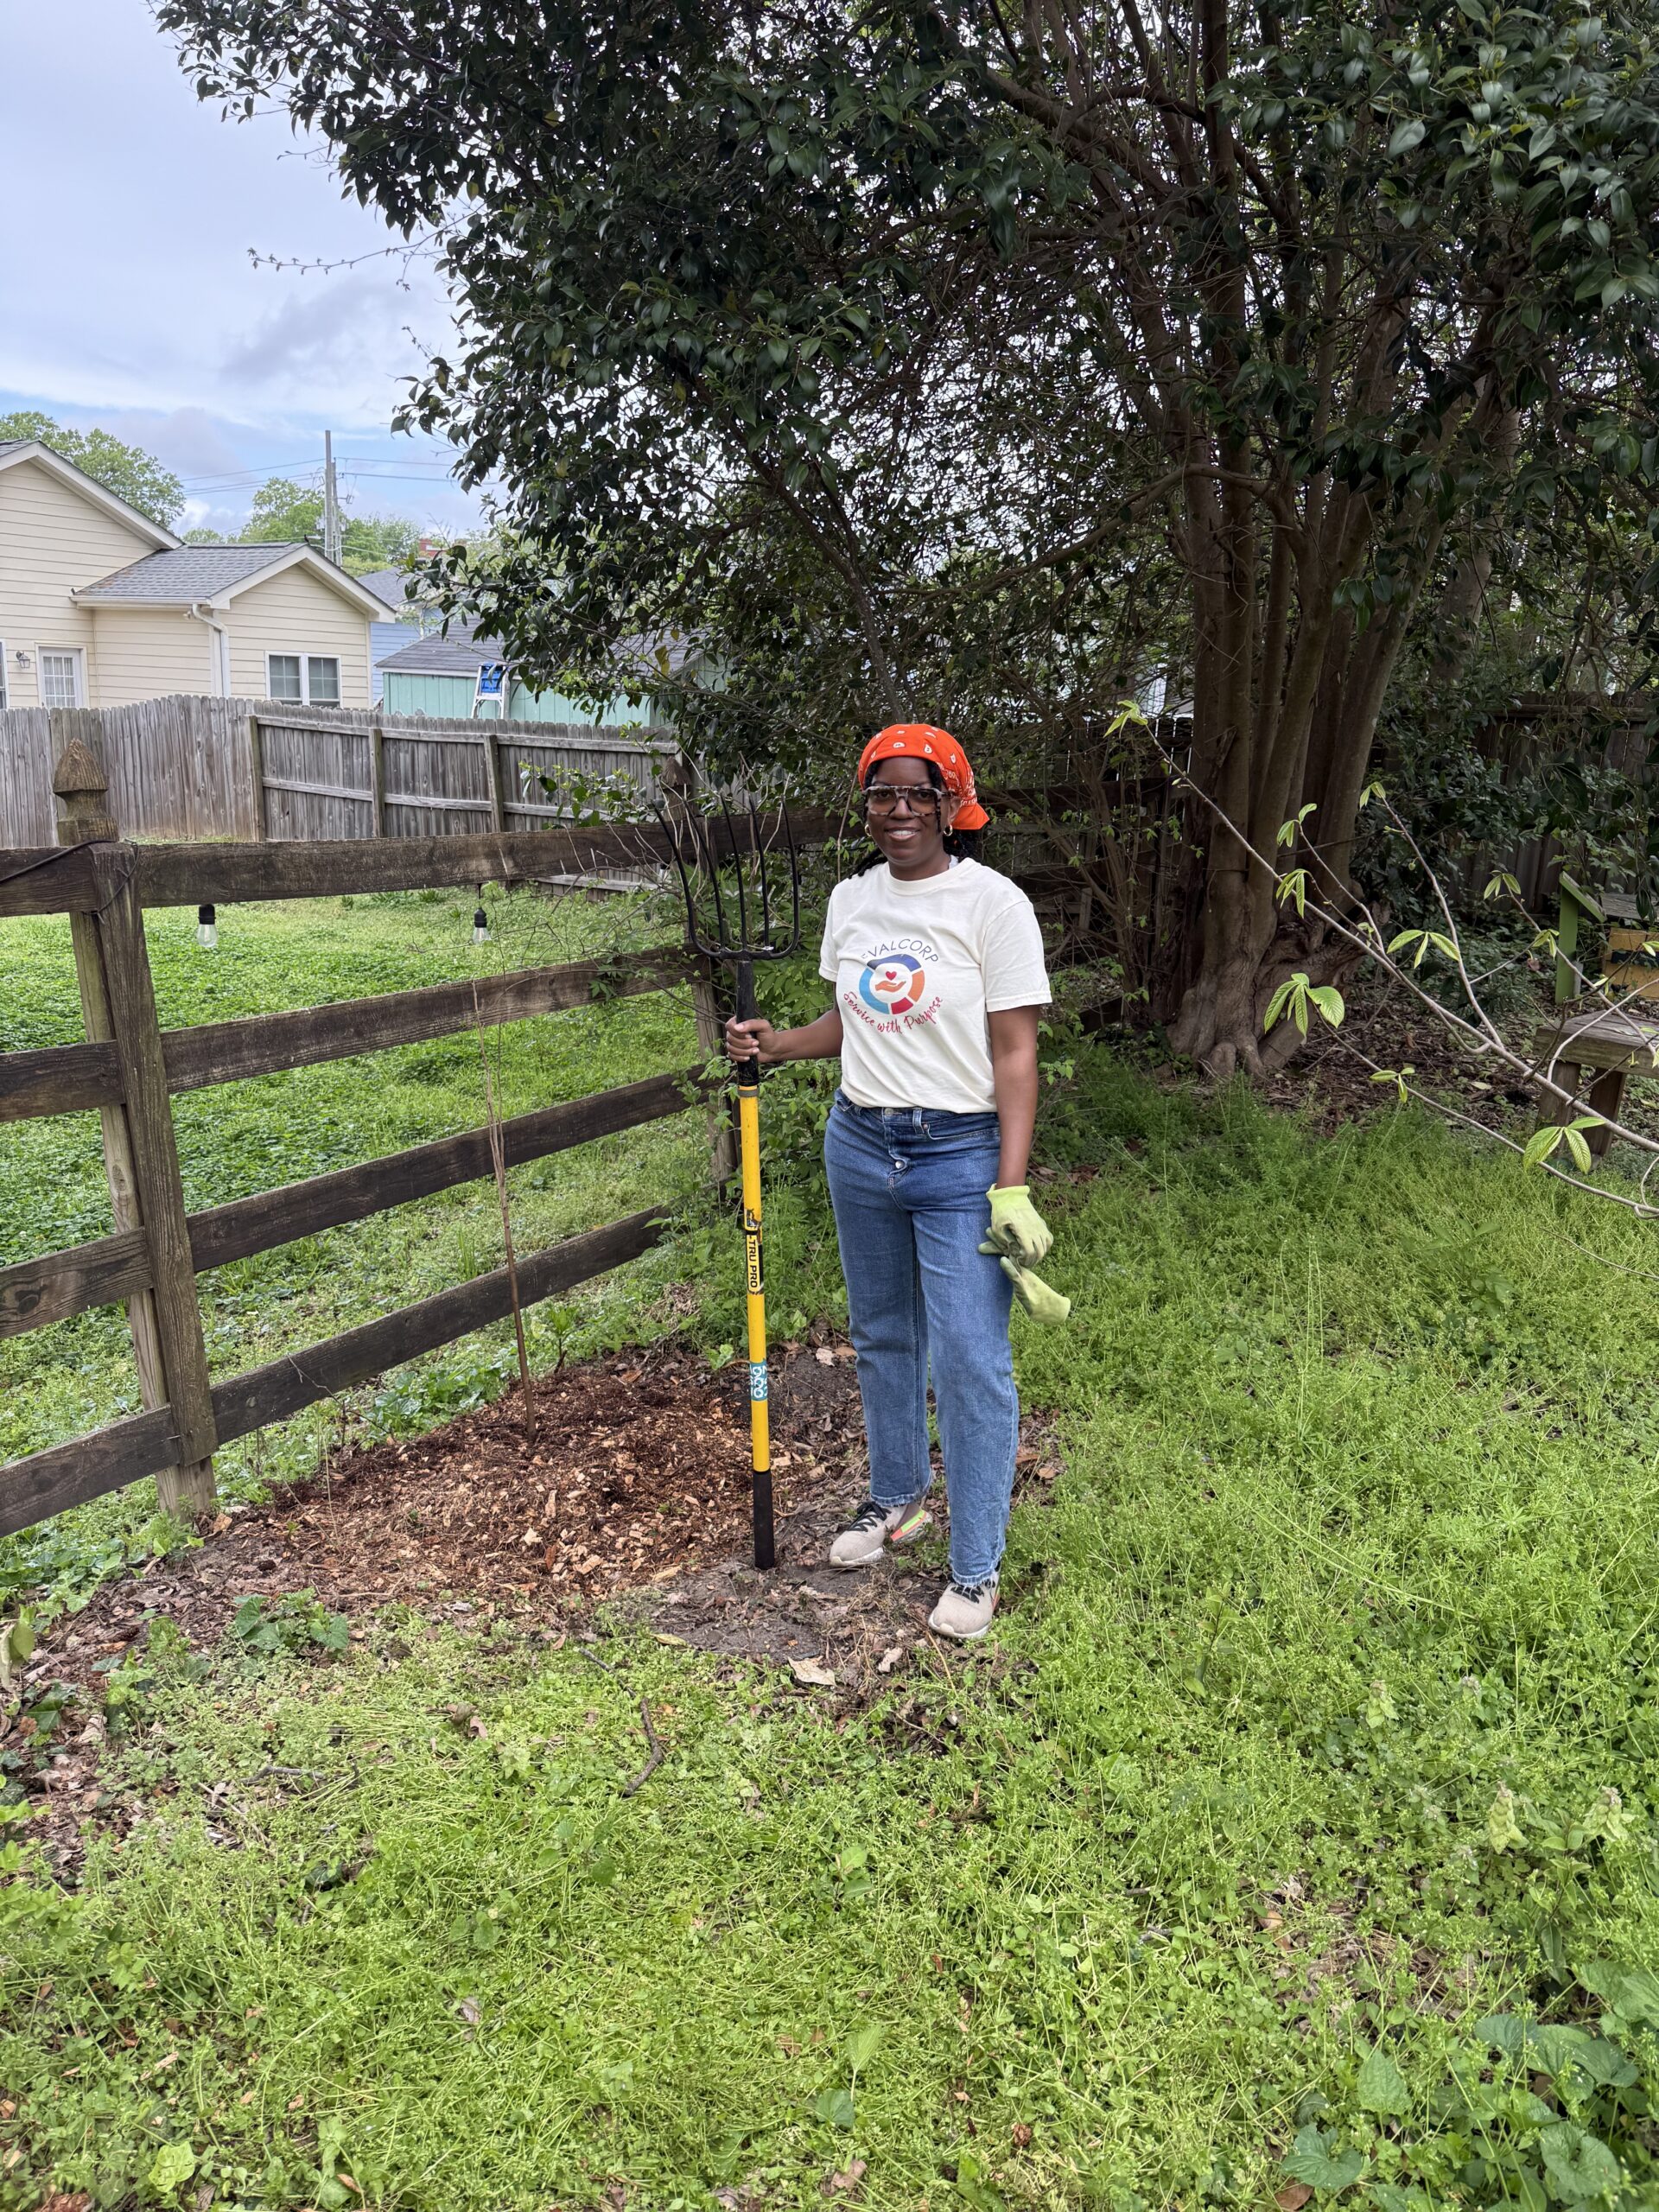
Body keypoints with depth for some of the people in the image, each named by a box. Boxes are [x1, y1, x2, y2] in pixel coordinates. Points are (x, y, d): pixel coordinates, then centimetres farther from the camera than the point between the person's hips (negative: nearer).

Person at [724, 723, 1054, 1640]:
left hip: (961, 1157, -6)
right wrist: (775, 1043, 0)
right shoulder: (850, 899, 6)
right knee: (881, 1336, 19)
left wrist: (1011, 1188, -17)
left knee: (970, 1362, -3)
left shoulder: (992, 902, -11)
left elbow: (1014, 1054, -13)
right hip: (859, 1146, 6)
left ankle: (975, 1568, 13)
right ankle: (896, 1498, 40)